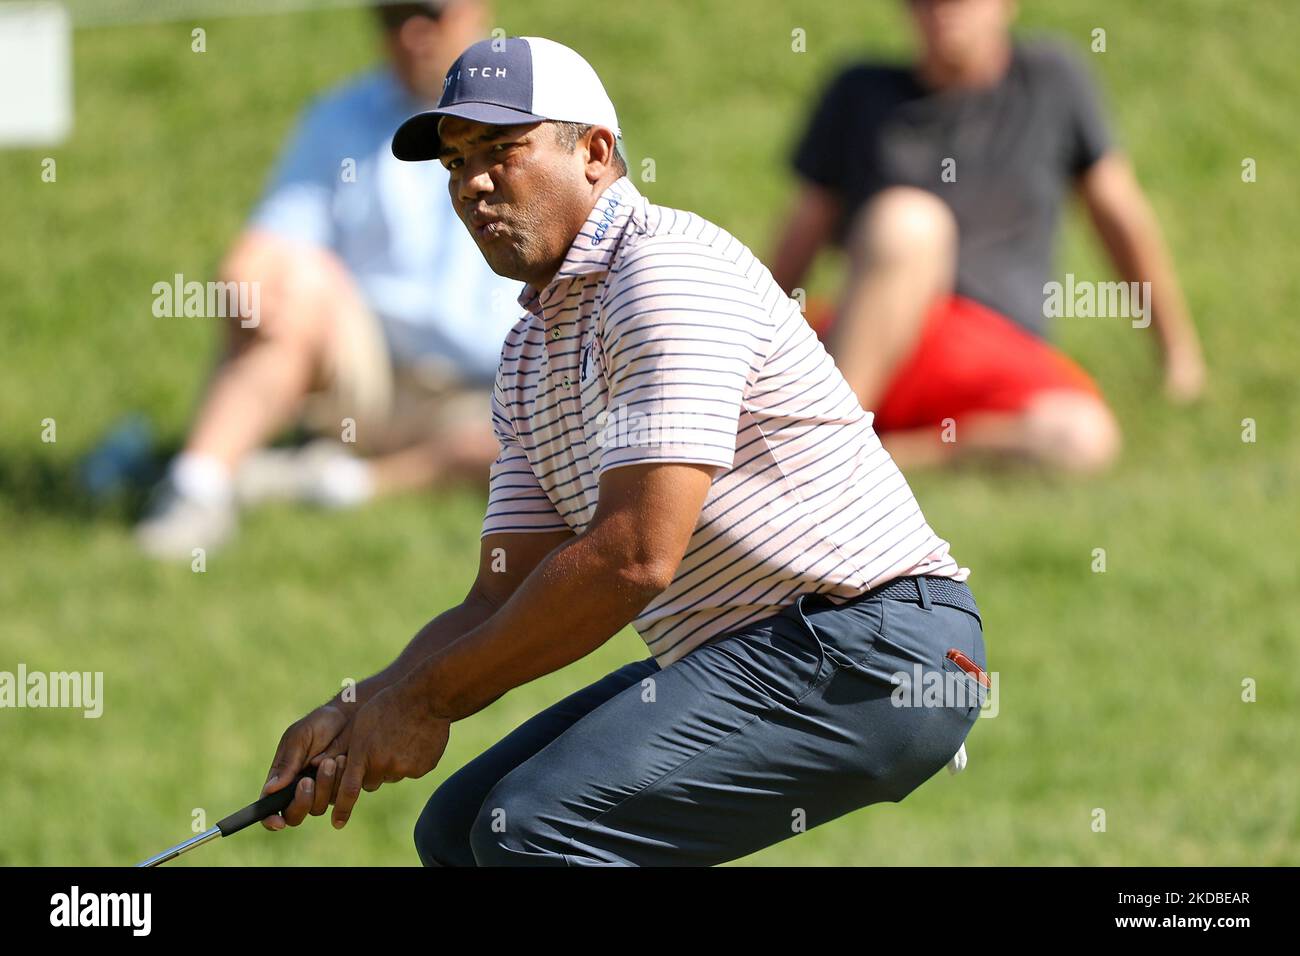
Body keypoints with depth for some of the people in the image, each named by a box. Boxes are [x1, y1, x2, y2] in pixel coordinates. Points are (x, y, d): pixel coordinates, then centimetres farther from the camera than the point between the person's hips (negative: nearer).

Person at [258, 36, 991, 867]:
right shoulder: (529, 353, 18)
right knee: (459, 830, 9)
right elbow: (502, 602, 15)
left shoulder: (669, 264, -14)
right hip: (737, 665, 11)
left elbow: (634, 557, -22)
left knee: (535, 824, -24)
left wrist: (427, 700, -14)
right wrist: (359, 717, -4)